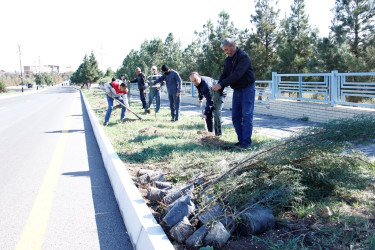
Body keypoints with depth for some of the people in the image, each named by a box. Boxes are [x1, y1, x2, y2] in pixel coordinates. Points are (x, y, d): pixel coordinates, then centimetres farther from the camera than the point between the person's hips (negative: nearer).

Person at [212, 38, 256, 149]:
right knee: (236, 117, 4)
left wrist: (221, 84, -27)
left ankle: (246, 142, -10)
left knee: (246, 116, -10)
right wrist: (218, 88, -12)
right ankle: (241, 140, 10)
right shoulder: (228, 60, 10)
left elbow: (237, 75, -26)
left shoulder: (244, 57, -15)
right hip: (236, 90, 8)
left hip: (247, 89, -8)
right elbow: (224, 75, 5)